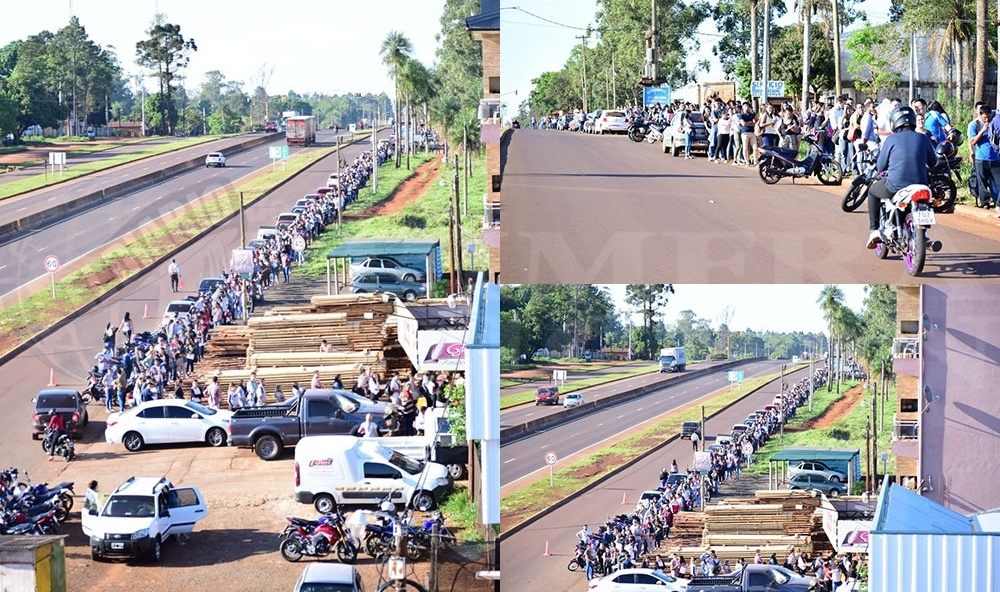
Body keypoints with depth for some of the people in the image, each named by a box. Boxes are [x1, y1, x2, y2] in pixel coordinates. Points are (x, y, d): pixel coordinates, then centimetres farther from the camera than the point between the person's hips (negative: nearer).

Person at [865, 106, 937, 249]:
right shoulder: (923, 139, 4)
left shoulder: (891, 140, -4)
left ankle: (874, 230, 19)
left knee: (873, 190, 29)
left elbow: (880, 167, 2)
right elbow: (933, 162, 18)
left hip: (895, 187, -3)